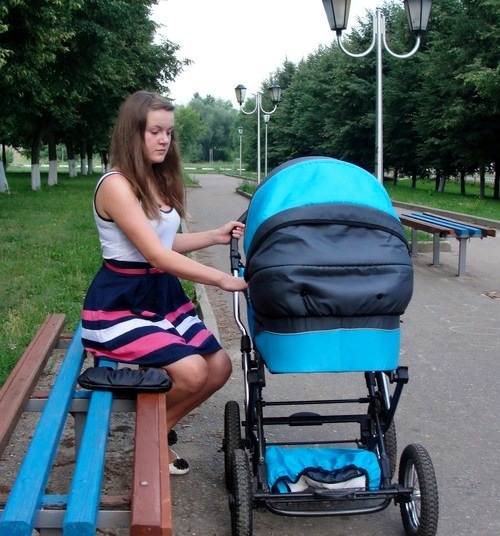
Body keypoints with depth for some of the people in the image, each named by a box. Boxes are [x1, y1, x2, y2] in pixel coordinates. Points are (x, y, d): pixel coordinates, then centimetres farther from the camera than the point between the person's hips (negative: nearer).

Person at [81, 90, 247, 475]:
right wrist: (225, 280, -27)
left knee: (219, 366, 1)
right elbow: (156, 255, -25)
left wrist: (216, 236, 7)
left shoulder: (160, 181, 9)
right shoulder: (116, 185, -19)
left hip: (162, 294, 9)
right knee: (191, 371, -23)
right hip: (119, 303, -9)